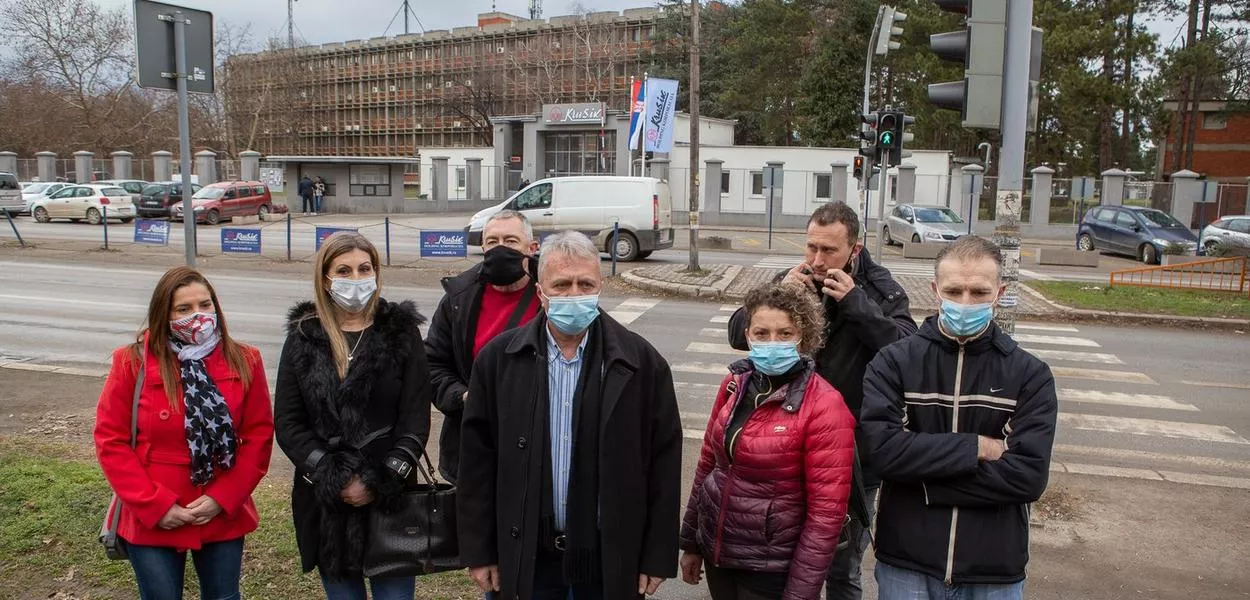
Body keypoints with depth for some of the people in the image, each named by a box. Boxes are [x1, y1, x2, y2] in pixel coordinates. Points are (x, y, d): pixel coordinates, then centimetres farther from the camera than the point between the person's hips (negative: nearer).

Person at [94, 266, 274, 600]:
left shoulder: (244, 362, -5)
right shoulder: (133, 363, -8)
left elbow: (259, 435, -4)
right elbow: (111, 440, -7)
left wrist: (223, 499, -12)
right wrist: (155, 505, -12)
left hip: (224, 515, 2)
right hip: (152, 521, -1)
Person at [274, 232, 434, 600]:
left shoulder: (401, 332, 0)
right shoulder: (304, 336, 6)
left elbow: (415, 419, -4)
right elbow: (287, 421, 1)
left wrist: (381, 482, -13)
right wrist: (331, 479, -10)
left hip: (390, 497, -2)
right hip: (324, 501, 2)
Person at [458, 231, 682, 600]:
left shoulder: (642, 362, -7)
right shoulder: (498, 359, -3)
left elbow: (664, 462, -3)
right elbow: (477, 459, 1)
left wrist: (658, 556, -2)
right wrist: (479, 551, 1)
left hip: (610, 558, 0)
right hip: (527, 556, 1)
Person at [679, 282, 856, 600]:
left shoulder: (824, 407, -18)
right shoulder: (735, 383, -2)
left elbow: (827, 510, -16)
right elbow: (708, 463, 7)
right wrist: (690, 541, 12)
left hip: (772, 569, -5)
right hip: (716, 551, 5)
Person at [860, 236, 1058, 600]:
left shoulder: (1030, 375, -3)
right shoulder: (893, 363, -4)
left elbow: (1029, 475, -13)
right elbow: (884, 449, -17)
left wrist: (923, 478, -15)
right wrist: (977, 447, -15)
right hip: (904, 566, 0)